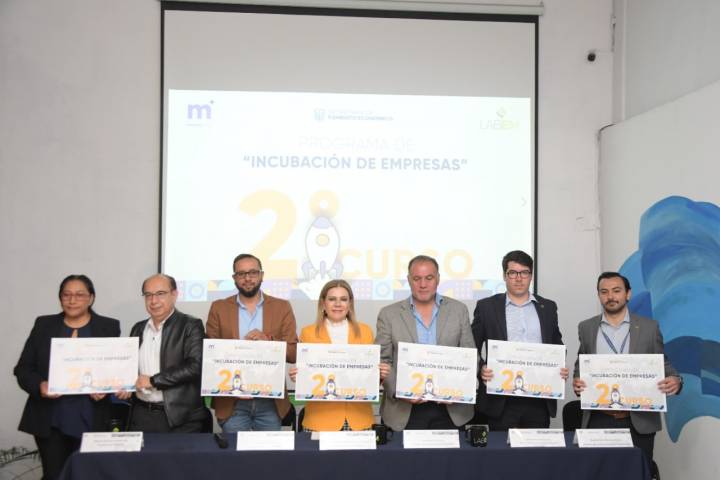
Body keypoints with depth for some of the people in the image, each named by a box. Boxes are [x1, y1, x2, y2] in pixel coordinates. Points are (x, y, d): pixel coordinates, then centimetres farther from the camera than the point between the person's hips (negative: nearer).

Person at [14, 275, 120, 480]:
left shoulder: (109, 327, 5)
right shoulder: (43, 325, 8)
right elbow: (23, 369, 8)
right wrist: (39, 385, -12)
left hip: (91, 421, -1)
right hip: (49, 420, 1)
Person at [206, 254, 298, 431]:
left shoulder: (282, 308, 5)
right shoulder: (219, 308, 6)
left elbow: (294, 353, 2)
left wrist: (268, 340, -16)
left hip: (270, 401, 0)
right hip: (232, 402, 0)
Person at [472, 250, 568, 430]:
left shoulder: (548, 307, 12)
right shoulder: (486, 307, 4)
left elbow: (557, 346, 18)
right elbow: (472, 348, 4)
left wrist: (561, 369, -2)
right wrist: (481, 369, -14)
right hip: (501, 400, -2)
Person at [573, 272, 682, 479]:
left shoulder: (649, 327, 3)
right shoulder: (586, 328, 7)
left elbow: (663, 365, 6)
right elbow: (580, 366, 12)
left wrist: (675, 380, -15)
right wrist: (576, 382, -9)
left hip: (639, 421, -1)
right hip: (599, 420, 1)